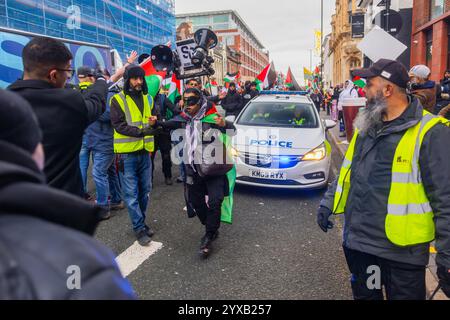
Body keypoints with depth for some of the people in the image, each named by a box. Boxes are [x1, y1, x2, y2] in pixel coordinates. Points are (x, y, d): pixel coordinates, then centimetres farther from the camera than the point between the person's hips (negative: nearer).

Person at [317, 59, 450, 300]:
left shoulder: (430, 133, -14)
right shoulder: (366, 126, 9)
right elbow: (347, 171, 18)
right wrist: (328, 203, 14)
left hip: (401, 252, -6)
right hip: (356, 241, 7)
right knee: (364, 294, 23)